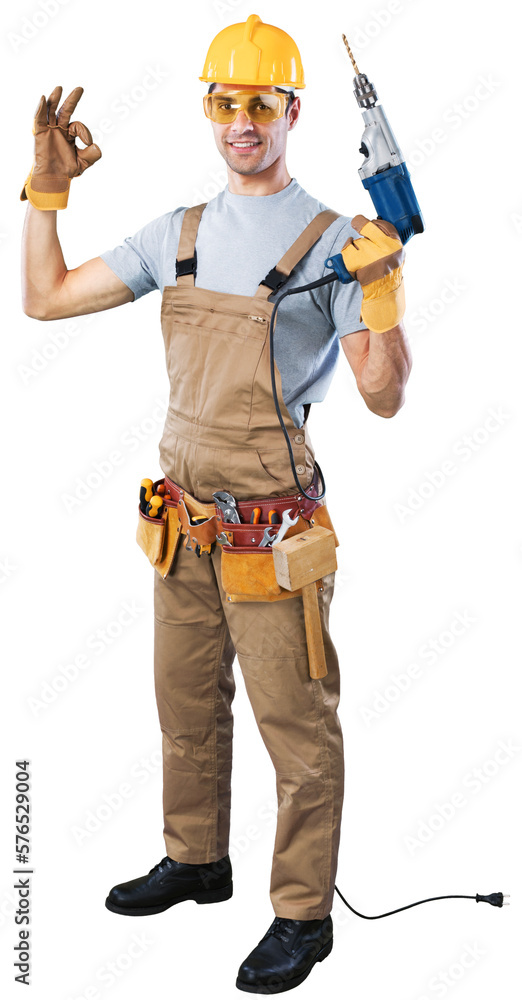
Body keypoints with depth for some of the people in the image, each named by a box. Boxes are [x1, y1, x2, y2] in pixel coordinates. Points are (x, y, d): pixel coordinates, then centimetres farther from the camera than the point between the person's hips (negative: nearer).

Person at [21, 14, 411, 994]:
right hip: (185, 523, 6)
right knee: (186, 707, 20)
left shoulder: (333, 241, -10)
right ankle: (195, 862, 40)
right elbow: (45, 298, 9)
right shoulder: (178, 234, 6)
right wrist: (48, 185, 4)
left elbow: (384, 398, -13)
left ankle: (303, 913, 19)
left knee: (297, 728, 4)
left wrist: (384, 298, -28)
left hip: (273, 533, -6)